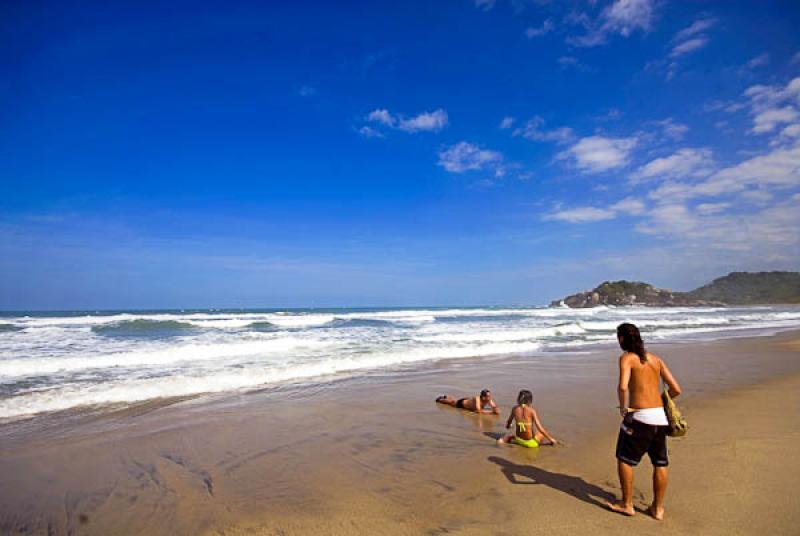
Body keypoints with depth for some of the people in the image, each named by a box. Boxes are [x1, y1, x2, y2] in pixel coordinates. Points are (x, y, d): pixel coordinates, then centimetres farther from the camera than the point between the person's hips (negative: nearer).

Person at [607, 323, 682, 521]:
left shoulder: (627, 357, -7)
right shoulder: (656, 359, 12)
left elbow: (623, 386, -22)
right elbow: (676, 389, 11)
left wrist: (623, 408, -7)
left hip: (640, 415, -7)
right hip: (660, 416, 7)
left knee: (624, 459, 11)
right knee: (660, 463, 17)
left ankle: (627, 505, 20)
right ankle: (658, 508, 29)